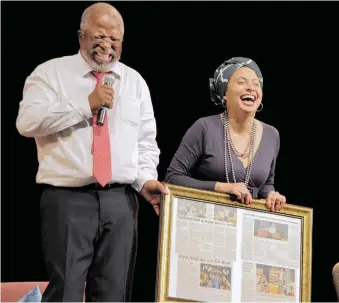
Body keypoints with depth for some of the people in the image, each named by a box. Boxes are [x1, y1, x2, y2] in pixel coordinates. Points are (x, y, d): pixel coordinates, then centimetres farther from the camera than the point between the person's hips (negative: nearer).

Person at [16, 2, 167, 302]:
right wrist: (85, 105, -14)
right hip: (68, 199, -4)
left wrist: (146, 179, -2)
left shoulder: (135, 81, 15)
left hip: (121, 200, 4)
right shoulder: (51, 72, 3)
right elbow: (27, 121, -12)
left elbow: (145, 141, 16)